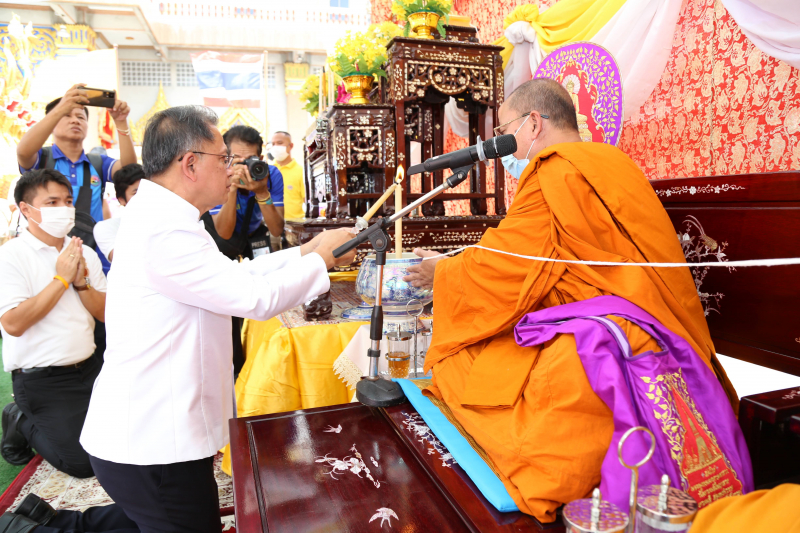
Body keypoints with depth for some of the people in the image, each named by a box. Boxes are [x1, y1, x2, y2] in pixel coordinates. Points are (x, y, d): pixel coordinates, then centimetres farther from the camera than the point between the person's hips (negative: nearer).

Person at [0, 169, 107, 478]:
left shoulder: (85, 254, 5)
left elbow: (108, 314, 1)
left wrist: (81, 282, -15)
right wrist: (61, 278, -20)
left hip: (87, 368, 6)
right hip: (40, 380, -5)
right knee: (81, 463, -7)